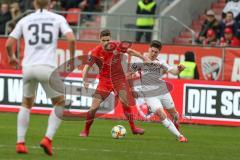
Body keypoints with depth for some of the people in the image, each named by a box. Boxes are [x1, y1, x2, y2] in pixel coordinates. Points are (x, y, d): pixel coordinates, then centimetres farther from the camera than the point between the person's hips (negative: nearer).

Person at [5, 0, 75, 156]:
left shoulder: (25, 20, 13)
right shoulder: (58, 19, 8)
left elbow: (9, 44, 12)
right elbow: (71, 39, -5)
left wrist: (12, 57, 33)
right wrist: (72, 58, 11)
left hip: (28, 67, 3)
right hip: (47, 67, -3)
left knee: (26, 104, 24)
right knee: (60, 103, 17)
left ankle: (20, 142, 13)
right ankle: (48, 139, -1)